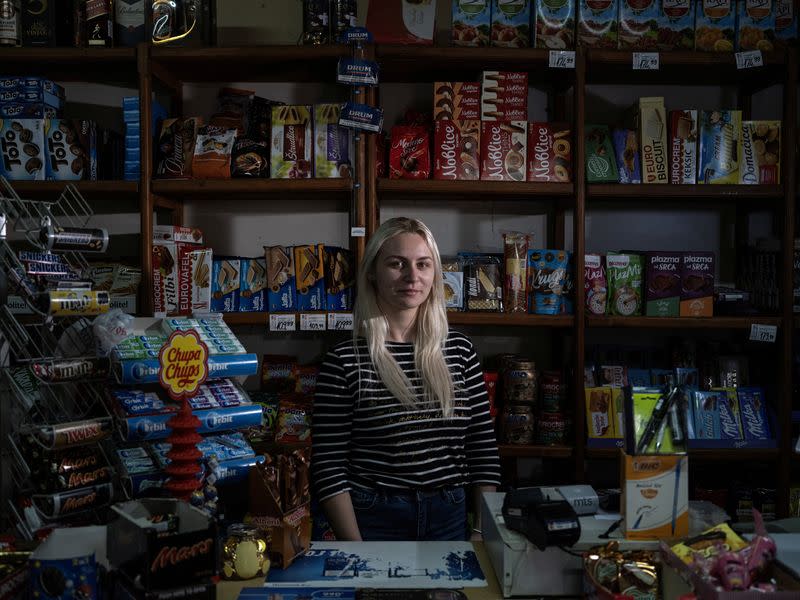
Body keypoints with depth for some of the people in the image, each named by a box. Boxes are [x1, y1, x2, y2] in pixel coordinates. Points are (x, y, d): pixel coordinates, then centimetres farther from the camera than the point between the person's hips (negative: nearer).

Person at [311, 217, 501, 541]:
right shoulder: (344, 361, -9)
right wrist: (357, 551, -14)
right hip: (372, 520, -3)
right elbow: (328, 467, -9)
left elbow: (484, 450, 3)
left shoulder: (459, 350, 1)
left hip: (451, 518, 3)